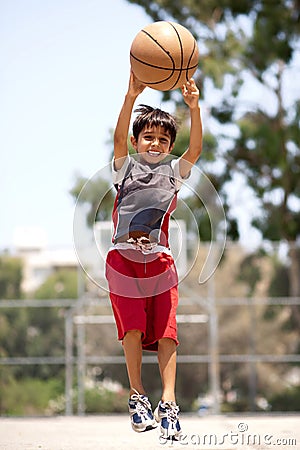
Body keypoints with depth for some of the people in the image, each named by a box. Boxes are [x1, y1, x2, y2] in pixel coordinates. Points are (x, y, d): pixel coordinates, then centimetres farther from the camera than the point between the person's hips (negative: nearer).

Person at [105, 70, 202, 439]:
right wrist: (131, 97, -22)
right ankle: (137, 394, 6)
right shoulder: (125, 166, 10)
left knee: (165, 331, -5)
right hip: (124, 259, -1)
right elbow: (119, 138, -8)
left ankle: (168, 402, -7)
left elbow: (196, 149, -3)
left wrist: (194, 108, -18)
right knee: (132, 327, -8)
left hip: (160, 260, 1)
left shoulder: (173, 170, 14)